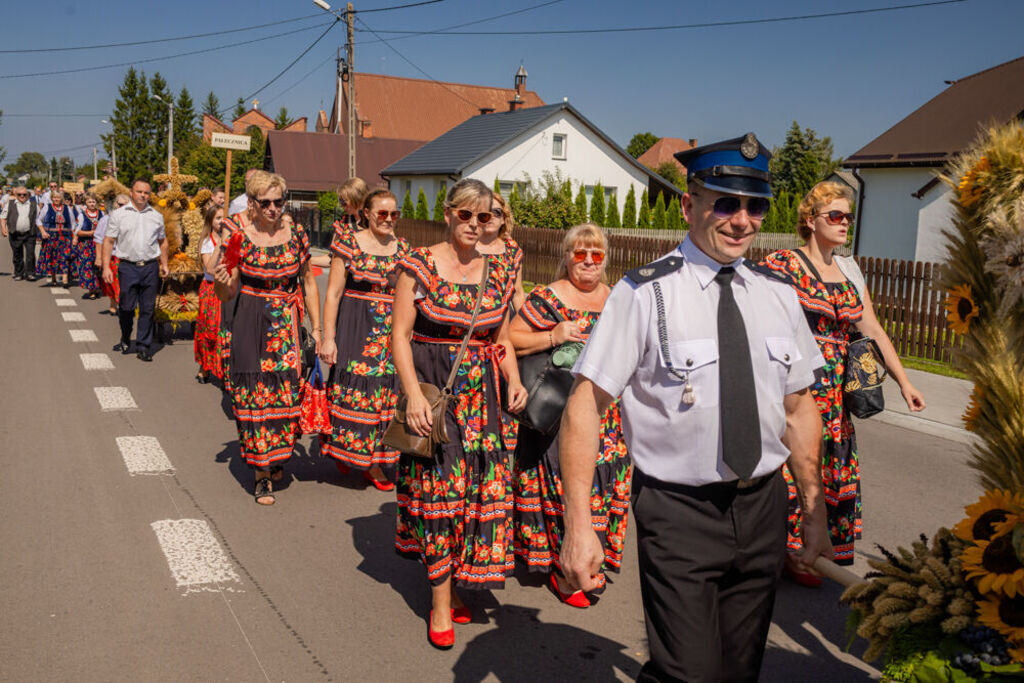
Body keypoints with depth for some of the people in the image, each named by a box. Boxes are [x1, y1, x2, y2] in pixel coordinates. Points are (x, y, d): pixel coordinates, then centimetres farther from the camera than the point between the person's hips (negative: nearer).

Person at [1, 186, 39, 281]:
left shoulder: (33, 204, 8)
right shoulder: (9, 203, 7)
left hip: (30, 234, -1)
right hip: (15, 234, 1)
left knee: (30, 254, -9)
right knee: (17, 255, 8)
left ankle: (30, 273, -1)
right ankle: (18, 274, 19)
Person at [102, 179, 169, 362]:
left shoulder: (156, 216, 12)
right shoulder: (119, 215, 3)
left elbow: (162, 241, 21)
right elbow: (109, 241, 2)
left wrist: (164, 264, 14)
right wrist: (106, 267, -6)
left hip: (150, 267, 2)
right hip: (127, 266, -2)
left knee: (147, 309, 2)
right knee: (126, 307, 0)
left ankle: (143, 346, 10)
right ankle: (125, 340, 23)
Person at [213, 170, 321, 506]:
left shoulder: (295, 235, 2)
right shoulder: (239, 235, -3)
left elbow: (309, 282, 13)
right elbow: (227, 295, 0)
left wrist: (316, 328, 10)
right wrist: (222, 281, -23)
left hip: (287, 323, 2)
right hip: (249, 324, -1)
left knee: (287, 388, -4)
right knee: (254, 393, -3)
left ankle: (277, 457, 23)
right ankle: (262, 474, 7)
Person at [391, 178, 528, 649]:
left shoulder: (496, 275, 10)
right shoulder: (419, 265, -3)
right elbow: (400, 334, -6)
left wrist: (514, 380, -2)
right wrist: (413, 394, -17)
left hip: (481, 395, 4)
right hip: (432, 389, -4)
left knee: (482, 486, 3)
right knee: (440, 486, -5)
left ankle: (454, 582, 23)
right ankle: (441, 603, 7)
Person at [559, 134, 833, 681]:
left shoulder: (777, 297, 5)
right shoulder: (644, 293, -13)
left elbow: (799, 406, 13)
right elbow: (585, 404, -15)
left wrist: (814, 513, 13)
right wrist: (579, 527, -20)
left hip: (763, 509, 6)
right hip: (678, 514, -5)